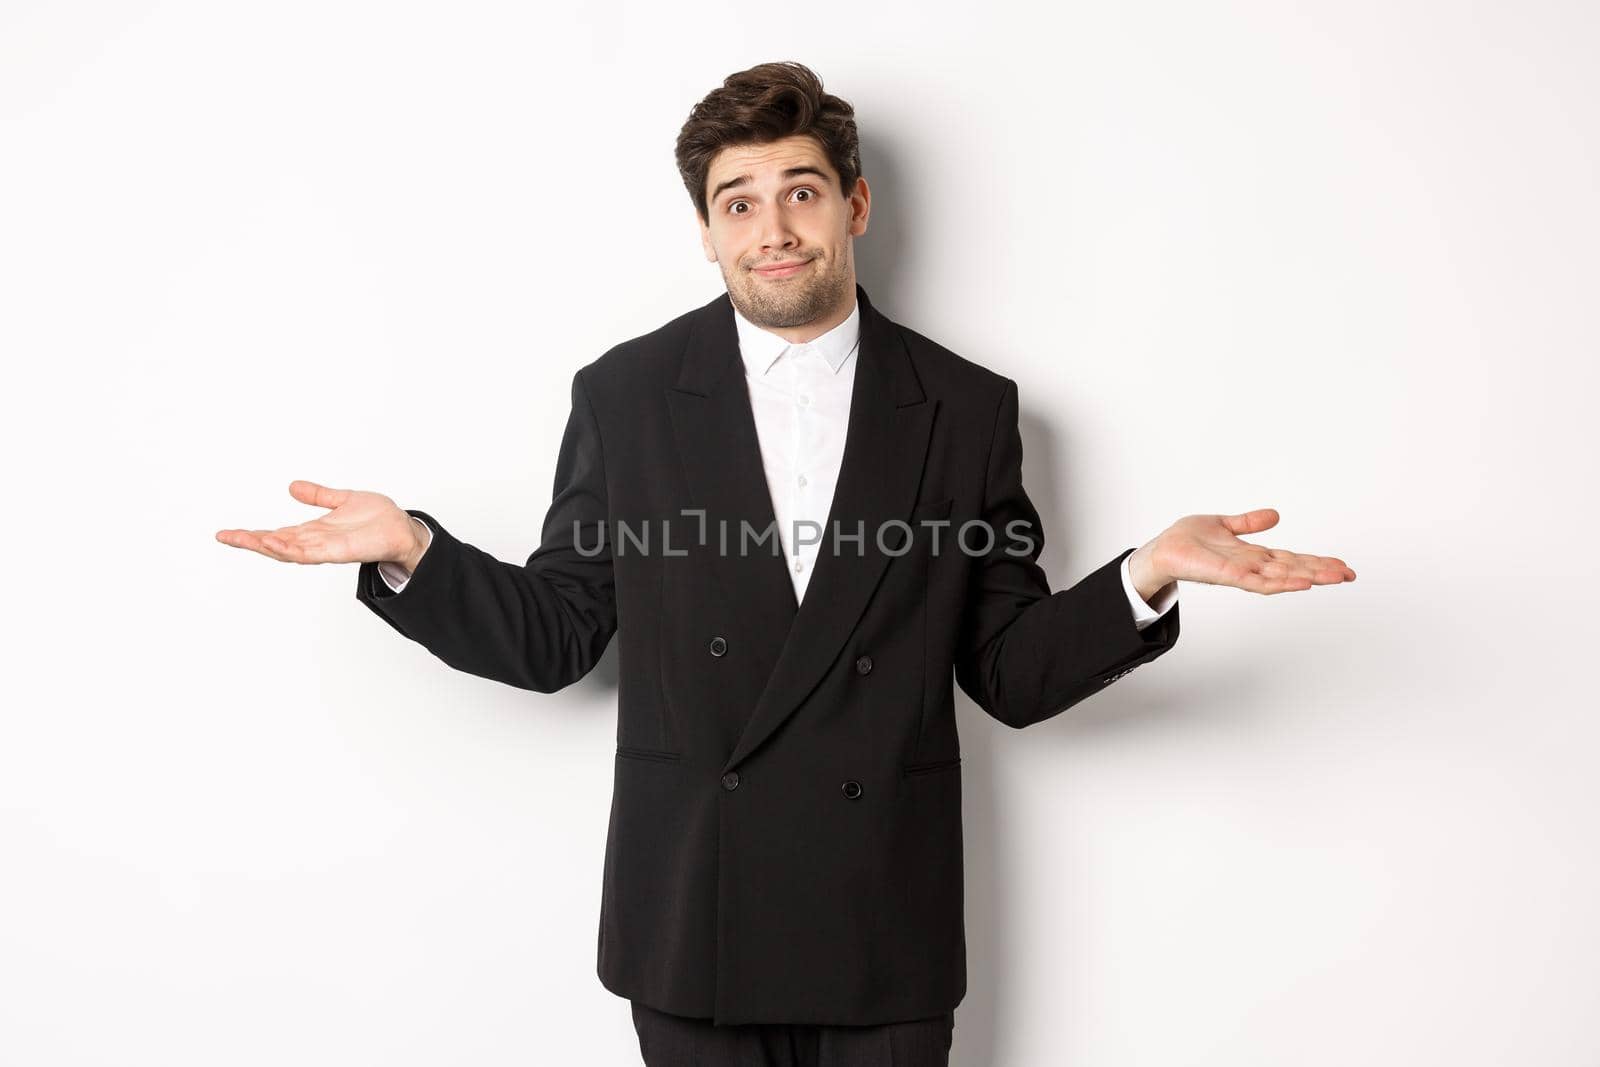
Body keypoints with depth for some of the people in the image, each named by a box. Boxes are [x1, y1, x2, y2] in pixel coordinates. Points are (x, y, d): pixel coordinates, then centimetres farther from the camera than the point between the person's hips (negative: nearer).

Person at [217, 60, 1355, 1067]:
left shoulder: (966, 408, 0)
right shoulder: (623, 394, 1)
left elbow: (1010, 672, 2)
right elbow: (553, 638, 3)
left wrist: (1148, 574, -14)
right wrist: (412, 551, -13)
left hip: (887, 925, 0)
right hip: (691, 922, 0)